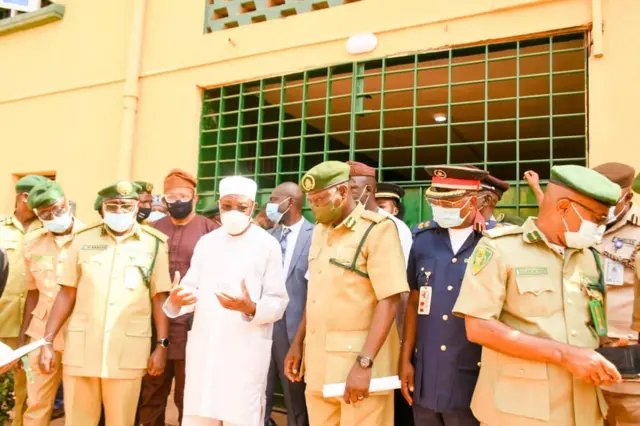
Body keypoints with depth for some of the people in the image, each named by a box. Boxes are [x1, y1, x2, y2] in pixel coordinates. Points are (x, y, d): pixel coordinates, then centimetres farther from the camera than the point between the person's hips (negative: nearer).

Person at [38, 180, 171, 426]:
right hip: (81, 348, 2)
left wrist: (162, 345, -4)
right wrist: (47, 341, 3)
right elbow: (67, 294, 7)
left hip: (127, 352, -2)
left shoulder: (155, 243, 0)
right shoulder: (83, 238, 5)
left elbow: (159, 297, 1)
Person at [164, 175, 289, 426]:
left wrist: (251, 308, -26)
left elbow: (278, 304, -7)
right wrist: (176, 299, -14)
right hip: (204, 348, 4)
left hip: (246, 351, -3)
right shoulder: (205, 243, 10)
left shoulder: (268, 245, -3)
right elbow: (192, 289, 8)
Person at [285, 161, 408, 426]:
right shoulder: (319, 231, 12)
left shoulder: (378, 229, -10)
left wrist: (364, 363, -21)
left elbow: (389, 301, -16)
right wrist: (298, 343, 14)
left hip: (359, 359, -6)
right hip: (318, 362, 6)